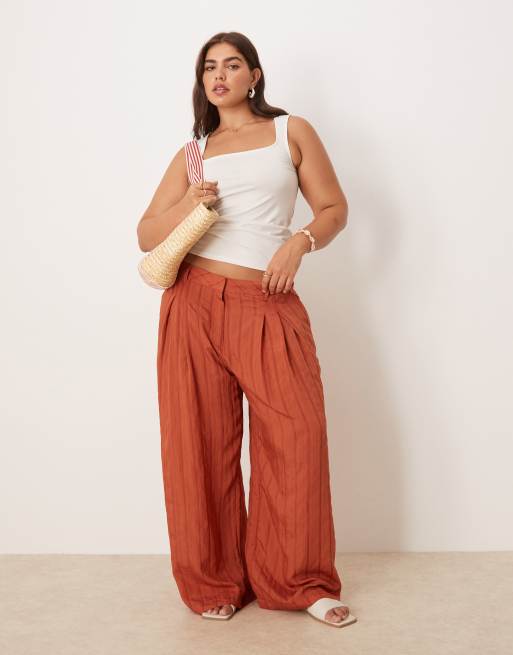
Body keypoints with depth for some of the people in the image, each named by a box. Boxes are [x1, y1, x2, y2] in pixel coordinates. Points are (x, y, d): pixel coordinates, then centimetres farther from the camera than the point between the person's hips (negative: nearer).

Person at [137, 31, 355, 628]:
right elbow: (147, 235, 13)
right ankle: (214, 583, 16)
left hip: (269, 307, -1)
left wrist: (298, 243, -11)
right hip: (196, 304, 2)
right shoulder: (194, 152, 16)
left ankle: (298, 580, 8)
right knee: (203, 443, 2)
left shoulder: (292, 131, 12)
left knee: (296, 435, -9)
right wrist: (187, 205, -7)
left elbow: (334, 209, 9)